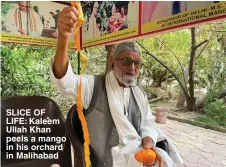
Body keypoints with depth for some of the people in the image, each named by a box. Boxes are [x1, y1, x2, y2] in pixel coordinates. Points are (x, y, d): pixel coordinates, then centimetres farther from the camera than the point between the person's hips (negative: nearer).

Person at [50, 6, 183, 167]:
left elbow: (147, 122, 13)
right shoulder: (94, 85, -10)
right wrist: (63, 38, -45)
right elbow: (66, 81, -27)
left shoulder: (140, 93, 8)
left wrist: (148, 139, -11)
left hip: (136, 150, 6)